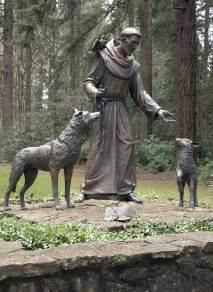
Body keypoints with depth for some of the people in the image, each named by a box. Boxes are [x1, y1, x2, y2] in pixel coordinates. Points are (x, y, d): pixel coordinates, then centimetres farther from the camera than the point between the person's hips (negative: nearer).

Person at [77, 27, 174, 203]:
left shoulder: (133, 65, 11)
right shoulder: (104, 57, -4)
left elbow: (140, 93, 9)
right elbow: (88, 82, -5)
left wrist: (158, 110, -2)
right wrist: (95, 92, -28)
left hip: (121, 109, 5)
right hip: (104, 107, -5)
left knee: (126, 146, -3)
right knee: (100, 147, -7)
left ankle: (125, 190, 3)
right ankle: (87, 190, 2)